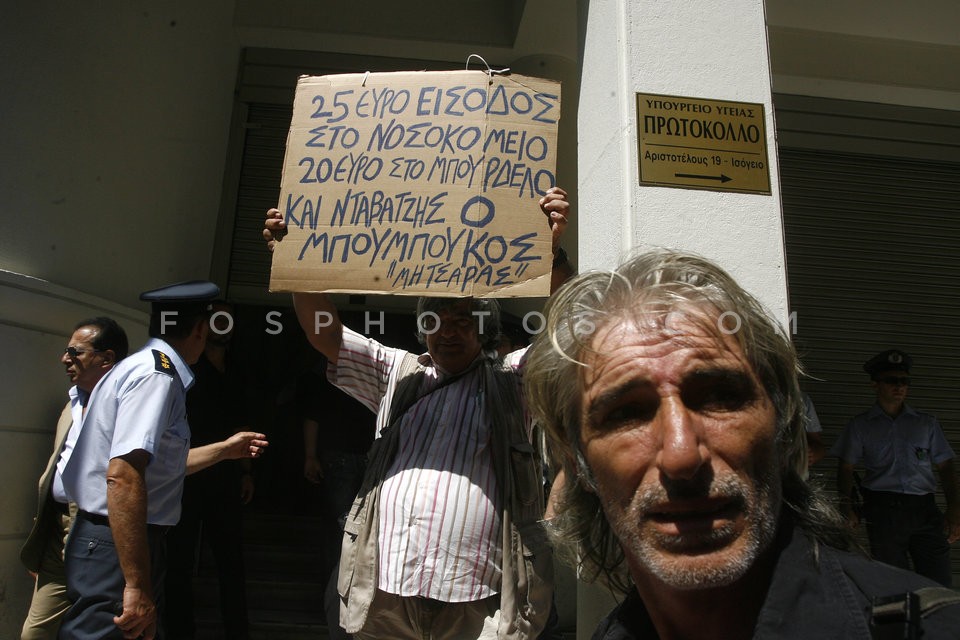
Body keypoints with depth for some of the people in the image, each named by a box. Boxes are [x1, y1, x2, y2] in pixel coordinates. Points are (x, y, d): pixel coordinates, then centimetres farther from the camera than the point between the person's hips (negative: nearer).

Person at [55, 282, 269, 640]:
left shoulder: (146, 366, 12)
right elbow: (123, 476, -30)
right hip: (116, 546, -10)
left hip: (106, 540, 10)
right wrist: (137, 586, -29)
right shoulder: (156, 375, -19)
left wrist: (226, 449, 31)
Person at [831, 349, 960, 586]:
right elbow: (846, 468, 8)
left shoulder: (927, 423, 15)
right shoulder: (860, 425, 10)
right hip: (883, 511, -1)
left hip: (924, 509, 2)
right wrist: (846, 507, -5)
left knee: (939, 583, -4)